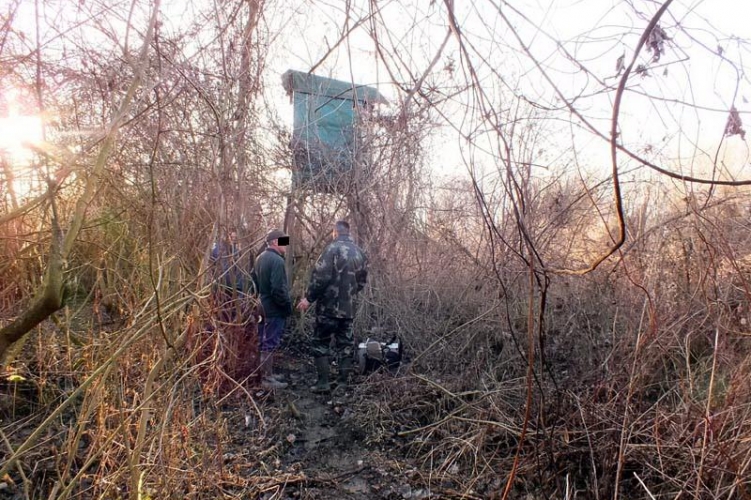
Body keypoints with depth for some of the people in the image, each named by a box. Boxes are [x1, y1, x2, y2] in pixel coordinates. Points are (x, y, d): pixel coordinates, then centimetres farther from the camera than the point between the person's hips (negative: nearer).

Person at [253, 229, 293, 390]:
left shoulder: (260, 258, 11)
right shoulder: (277, 260, -20)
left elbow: (254, 282, 16)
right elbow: (278, 288, -25)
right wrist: (288, 305, -14)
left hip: (262, 307, 10)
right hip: (275, 309, -10)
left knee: (264, 342, 17)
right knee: (270, 343, -2)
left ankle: (266, 373, 28)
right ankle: (267, 378, 5)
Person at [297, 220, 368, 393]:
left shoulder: (333, 248, -11)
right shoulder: (359, 252, 10)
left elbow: (320, 276, -17)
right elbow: (362, 280, 15)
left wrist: (309, 298, -9)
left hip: (329, 305, -6)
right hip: (349, 307, 6)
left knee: (321, 342, 5)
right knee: (345, 344, 11)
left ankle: (323, 382, 5)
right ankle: (343, 383, 15)